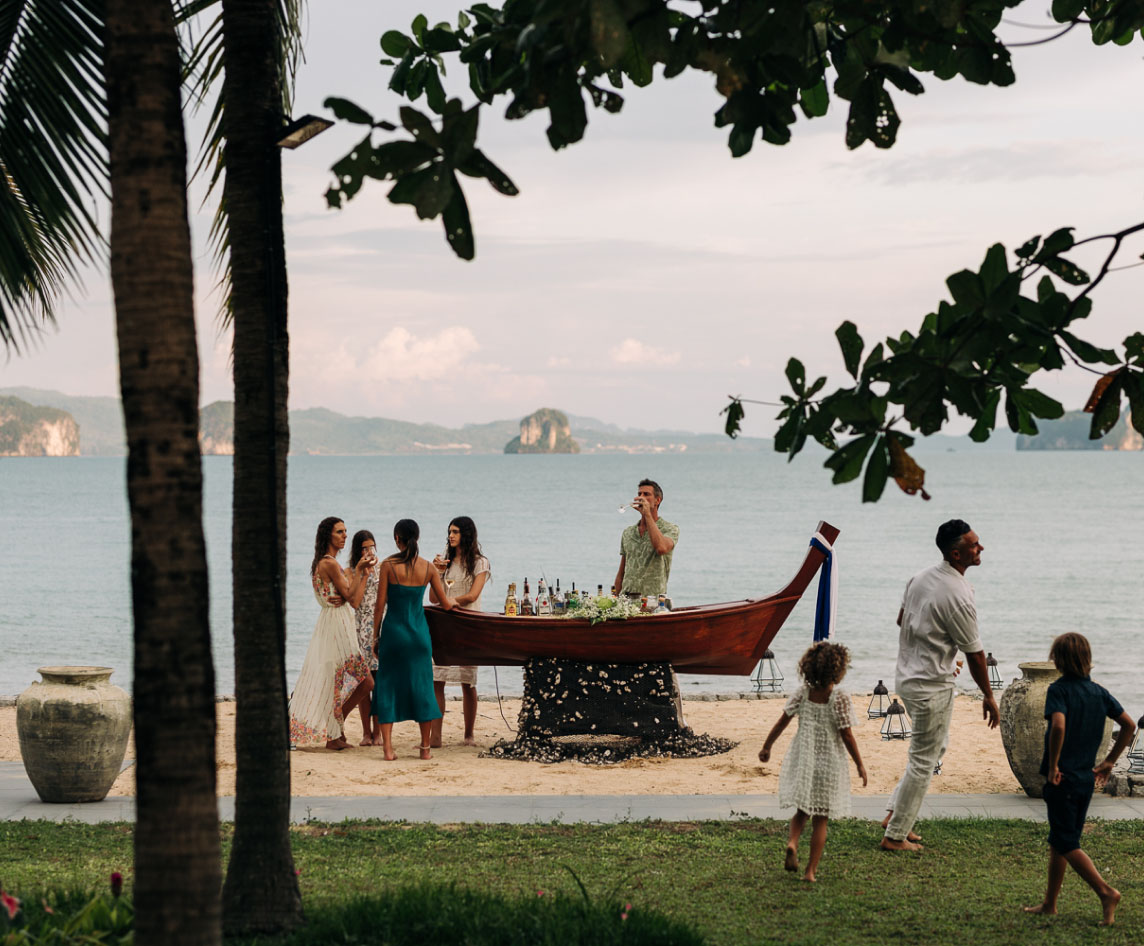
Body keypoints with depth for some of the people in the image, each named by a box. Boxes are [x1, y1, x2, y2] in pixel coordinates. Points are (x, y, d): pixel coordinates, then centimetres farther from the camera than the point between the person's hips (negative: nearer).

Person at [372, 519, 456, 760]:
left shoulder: (388, 565, -8)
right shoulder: (428, 567, -1)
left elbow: (380, 605, -6)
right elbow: (446, 605, 5)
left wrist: (376, 635, 4)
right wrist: (453, 601, 28)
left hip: (394, 630, -2)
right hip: (419, 632, 2)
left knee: (388, 686, 6)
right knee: (422, 686, 10)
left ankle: (388, 747, 0)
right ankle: (425, 748, 13)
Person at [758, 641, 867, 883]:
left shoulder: (802, 693, -4)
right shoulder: (840, 698, -14)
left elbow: (781, 722, 1)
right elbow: (847, 736, -12)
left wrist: (767, 747, 15)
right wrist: (860, 765, -1)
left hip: (802, 761, 3)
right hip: (829, 764, -3)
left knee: (802, 810, 19)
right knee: (820, 819, 7)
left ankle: (792, 842, -9)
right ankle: (811, 870, 8)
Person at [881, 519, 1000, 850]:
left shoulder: (921, 578, 3)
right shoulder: (958, 596, -23)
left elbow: (902, 619, 16)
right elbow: (974, 654, -15)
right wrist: (989, 697, -3)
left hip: (908, 676, 9)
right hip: (932, 687, -9)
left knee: (933, 747, 24)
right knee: (924, 760, 2)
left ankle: (896, 814, 25)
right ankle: (896, 835, 8)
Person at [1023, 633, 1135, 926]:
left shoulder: (1058, 689, -13)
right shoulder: (1099, 692, 6)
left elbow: (1058, 726, -29)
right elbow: (1129, 725, 8)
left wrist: (1053, 765, -18)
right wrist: (1109, 762, 13)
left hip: (1062, 778, -7)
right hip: (1086, 779, 7)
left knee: (1066, 844, -1)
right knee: (1059, 840, 17)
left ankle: (1106, 892, -13)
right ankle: (1049, 904, 22)